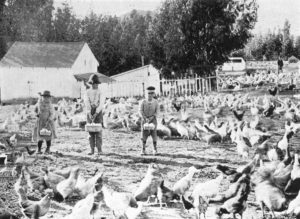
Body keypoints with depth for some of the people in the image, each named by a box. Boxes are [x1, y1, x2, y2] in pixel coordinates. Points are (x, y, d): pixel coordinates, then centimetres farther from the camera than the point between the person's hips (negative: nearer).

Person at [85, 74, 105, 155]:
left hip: (98, 113, -3)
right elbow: (87, 103, -2)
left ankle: (99, 150, -4)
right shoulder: (88, 92, 7)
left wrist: (95, 114, -19)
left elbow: (101, 105, -8)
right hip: (90, 113, 3)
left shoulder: (100, 93, 0)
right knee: (91, 132, 1)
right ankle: (92, 149, 3)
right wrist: (89, 114, -15)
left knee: (98, 132, -6)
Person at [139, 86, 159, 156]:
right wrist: (145, 118, -17)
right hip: (144, 119, 0)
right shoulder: (143, 102, -3)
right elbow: (140, 111, -6)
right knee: (144, 134, -3)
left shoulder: (155, 102, -2)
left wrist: (151, 118, -16)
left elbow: (156, 112, -3)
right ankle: (143, 150, 3)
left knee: (154, 134, -4)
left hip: (153, 119, 0)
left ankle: (155, 150, 3)